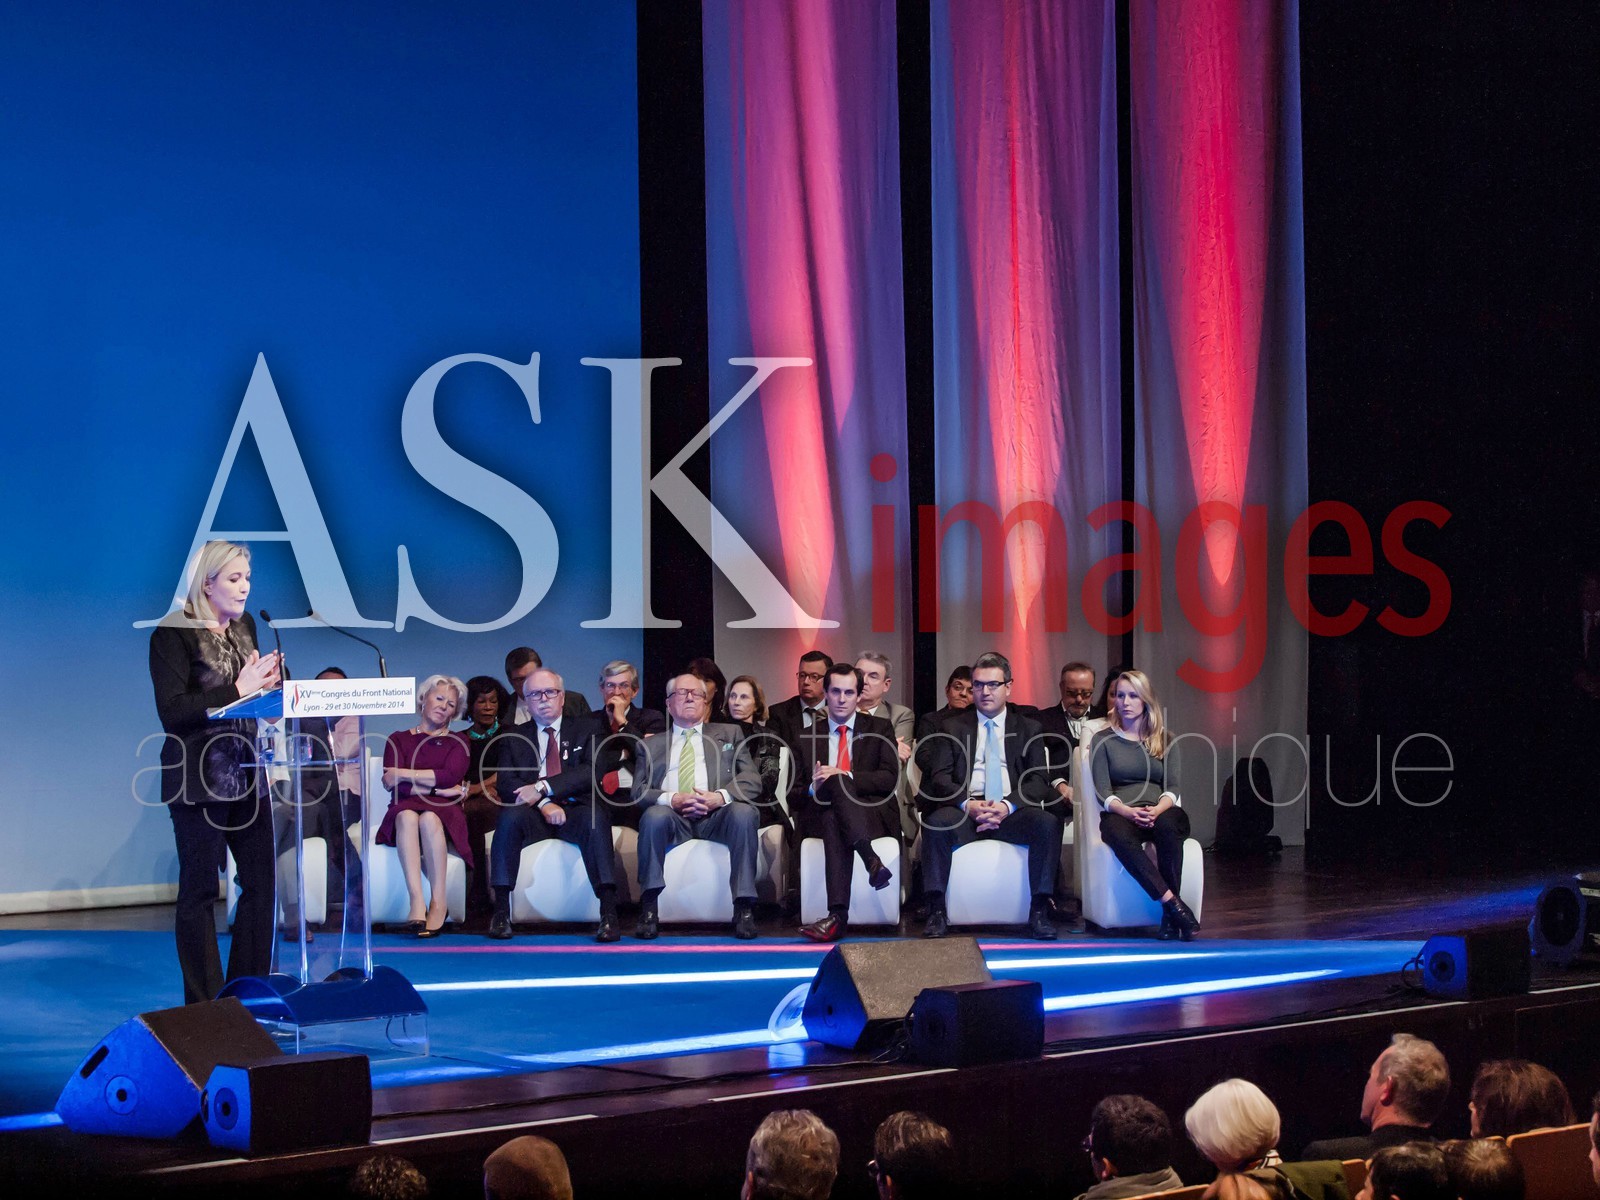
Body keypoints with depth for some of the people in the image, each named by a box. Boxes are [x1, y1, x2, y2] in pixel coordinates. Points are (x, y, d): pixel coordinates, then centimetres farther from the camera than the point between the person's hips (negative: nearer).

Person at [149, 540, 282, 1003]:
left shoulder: (244, 627, 11)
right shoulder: (173, 634, -10)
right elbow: (171, 711, -19)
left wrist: (267, 682, -1)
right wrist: (237, 691, -22)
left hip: (245, 774, 7)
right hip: (199, 780, -7)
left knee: (261, 881, 6)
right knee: (199, 890, 1)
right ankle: (205, 1005, 8)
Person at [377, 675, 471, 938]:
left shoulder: (458, 742, 19)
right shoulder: (398, 739, 18)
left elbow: (451, 776, -3)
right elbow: (394, 786, 1)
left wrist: (403, 774, -4)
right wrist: (436, 788, -6)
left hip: (444, 811, 0)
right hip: (406, 808, 0)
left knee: (429, 818, -36)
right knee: (407, 816, -36)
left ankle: (438, 903, -36)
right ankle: (417, 902, -47)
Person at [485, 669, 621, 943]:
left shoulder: (588, 728, 14)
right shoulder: (513, 737, 18)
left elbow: (593, 772, -3)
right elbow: (506, 783, 3)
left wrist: (542, 788, -14)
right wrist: (544, 804, -16)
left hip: (576, 811, -1)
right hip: (534, 816, 1)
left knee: (596, 816, -35)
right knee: (510, 816, -32)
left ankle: (608, 913, -42)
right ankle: (501, 910, -33)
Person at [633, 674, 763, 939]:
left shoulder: (729, 734, 24)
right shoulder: (650, 745, 24)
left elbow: (752, 780, 10)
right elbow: (639, 790, 10)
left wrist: (720, 796, -11)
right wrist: (671, 799, -12)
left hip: (718, 814, 0)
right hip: (673, 815, 0)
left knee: (744, 813, -34)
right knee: (654, 816, -35)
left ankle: (744, 909, -32)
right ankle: (648, 910, -30)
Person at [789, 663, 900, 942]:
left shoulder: (879, 729, 15)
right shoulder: (807, 737, 20)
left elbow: (889, 779, -1)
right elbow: (793, 797, 14)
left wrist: (845, 777, -16)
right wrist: (812, 789, -11)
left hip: (873, 813, -1)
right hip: (820, 813, 1)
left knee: (834, 822, -38)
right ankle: (871, 861, -54)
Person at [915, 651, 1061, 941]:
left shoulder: (1028, 729, 16)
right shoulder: (952, 728, 15)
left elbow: (1038, 780, 4)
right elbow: (939, 778, 4)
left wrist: (1008, 806, -16)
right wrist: (968, 804, -17)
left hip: (1011, 812, 0)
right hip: (965, 812, 0)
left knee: (1048, 822, -31)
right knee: (937, 823, -33)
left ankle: (1039, 911, -25)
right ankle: (937, 913, -29)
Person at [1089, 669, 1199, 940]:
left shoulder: (1163, 740, 17)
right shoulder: (1103, 740, 12)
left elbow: (1173, 788, 7)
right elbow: (1103, 792, 2)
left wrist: (1157, 810, -16)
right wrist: (1128, 811, -19)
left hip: (1160, 813, 1)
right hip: (1121, 814, -1)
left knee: (1168, 826, -38)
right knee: (1119, 835, -39)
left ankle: (1169, 918, -37)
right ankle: (1174, 905, -44)